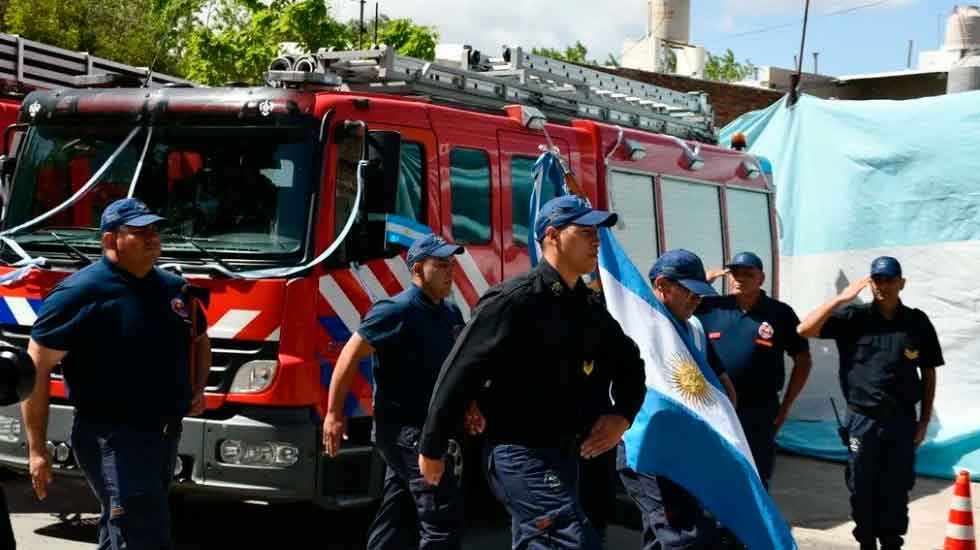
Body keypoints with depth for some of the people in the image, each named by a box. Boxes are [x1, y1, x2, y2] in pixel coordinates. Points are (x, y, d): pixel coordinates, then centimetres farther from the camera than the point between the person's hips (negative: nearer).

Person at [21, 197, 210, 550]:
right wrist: (37, 450, -15)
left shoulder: (173, 288, 11)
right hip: (113, 440, -7)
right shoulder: (81, 292, -11)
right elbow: (36, 368, -12)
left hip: (167, 435, 8)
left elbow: (200, 340, 30)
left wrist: (198, 389, 11)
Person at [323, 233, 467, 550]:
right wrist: (333, 414, -15)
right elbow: (350, 356, -14)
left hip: (427, 428, 9)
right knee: (444, 520, -11)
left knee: (396, 520, 14)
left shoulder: (451, 314, 11)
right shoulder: (398, 311, -14)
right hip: (405, 429, -9)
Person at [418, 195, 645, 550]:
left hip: (566, 453, 9)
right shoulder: (514, 301, -15)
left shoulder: (590, 308, 9)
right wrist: (431, 449, -9)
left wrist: (622, 416, 4)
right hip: (520, 454, -9)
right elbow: (459, 374, -14)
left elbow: (629, 362, 24)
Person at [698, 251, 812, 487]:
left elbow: (803, 361, 3)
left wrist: (785, 407, -1)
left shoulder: (779, 313, -3)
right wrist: (704, 280, -5)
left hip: (758, 412, -2)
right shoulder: (711, 308, 2)